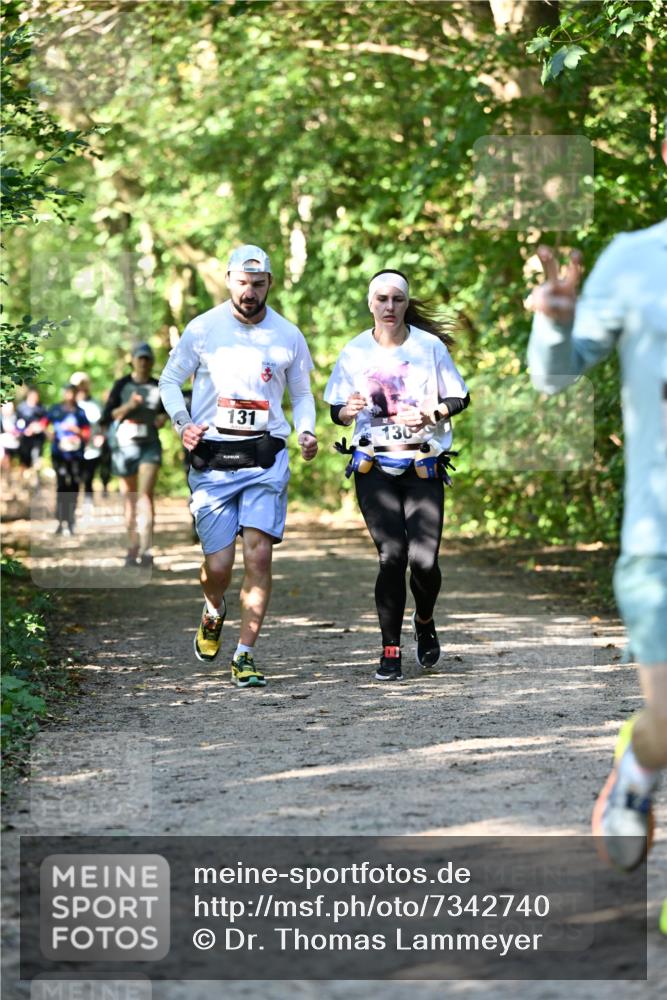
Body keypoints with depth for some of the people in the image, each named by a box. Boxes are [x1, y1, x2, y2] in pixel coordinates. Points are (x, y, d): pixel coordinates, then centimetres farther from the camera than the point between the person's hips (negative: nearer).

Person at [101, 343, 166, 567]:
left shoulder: (158, 387, 7)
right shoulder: (122, 385, 2)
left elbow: (164, 409, 24)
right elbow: (106, 416, -1)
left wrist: (162, 417, 2)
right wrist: (127, 407, -15)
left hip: (150, 445, 0)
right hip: (125, 444, 0)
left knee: (145, 494, -15)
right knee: (129, 498, 7)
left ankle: (146, 550, -22)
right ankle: (132, 547, 21)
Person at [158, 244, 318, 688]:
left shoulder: (288, 336, 8)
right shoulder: (203, 329, 3)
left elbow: (302, 394, 18)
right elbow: (170, 380, 12)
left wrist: (307, 432, -1)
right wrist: (182, 422, -6)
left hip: (266, 457, 1)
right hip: (212, 458, -1)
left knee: (259, 556, -11)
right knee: (218, 565, -3)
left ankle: (245, 657, -3)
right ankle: (214, 612, 34)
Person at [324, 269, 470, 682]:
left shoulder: (430, 346, 0)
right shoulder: (354, 352, 3)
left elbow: (460, 399, 6)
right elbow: (337, 412, 9)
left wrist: (429, 415, -13)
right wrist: (349, 411, -14)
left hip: (424, 468, 0)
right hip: (374, 468, 0)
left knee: (424, 560, -9)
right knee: (392, 555, -12)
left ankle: (425, 621, 25)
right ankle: (391, 650, 0)